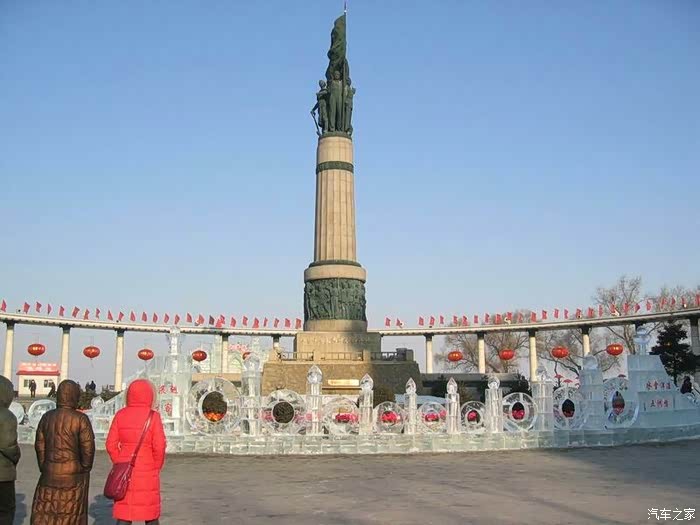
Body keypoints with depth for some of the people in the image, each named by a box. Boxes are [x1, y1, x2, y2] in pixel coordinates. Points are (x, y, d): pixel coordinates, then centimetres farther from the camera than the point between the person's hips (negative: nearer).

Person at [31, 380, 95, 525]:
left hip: (50, 474, 3)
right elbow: (88, 447, -12)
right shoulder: (80, 419, -12)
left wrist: (44, 468, 14)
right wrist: (85, 469, 3)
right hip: (74, 475, -3)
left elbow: (39, 445, 5)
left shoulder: (47, 417, 1)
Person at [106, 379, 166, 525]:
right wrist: (156, 468, 0)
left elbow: (111, 445, -1)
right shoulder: (153, 416, -11)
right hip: (146, 473, -3)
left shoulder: (120, 415, -1)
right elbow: (159, 446, -15)